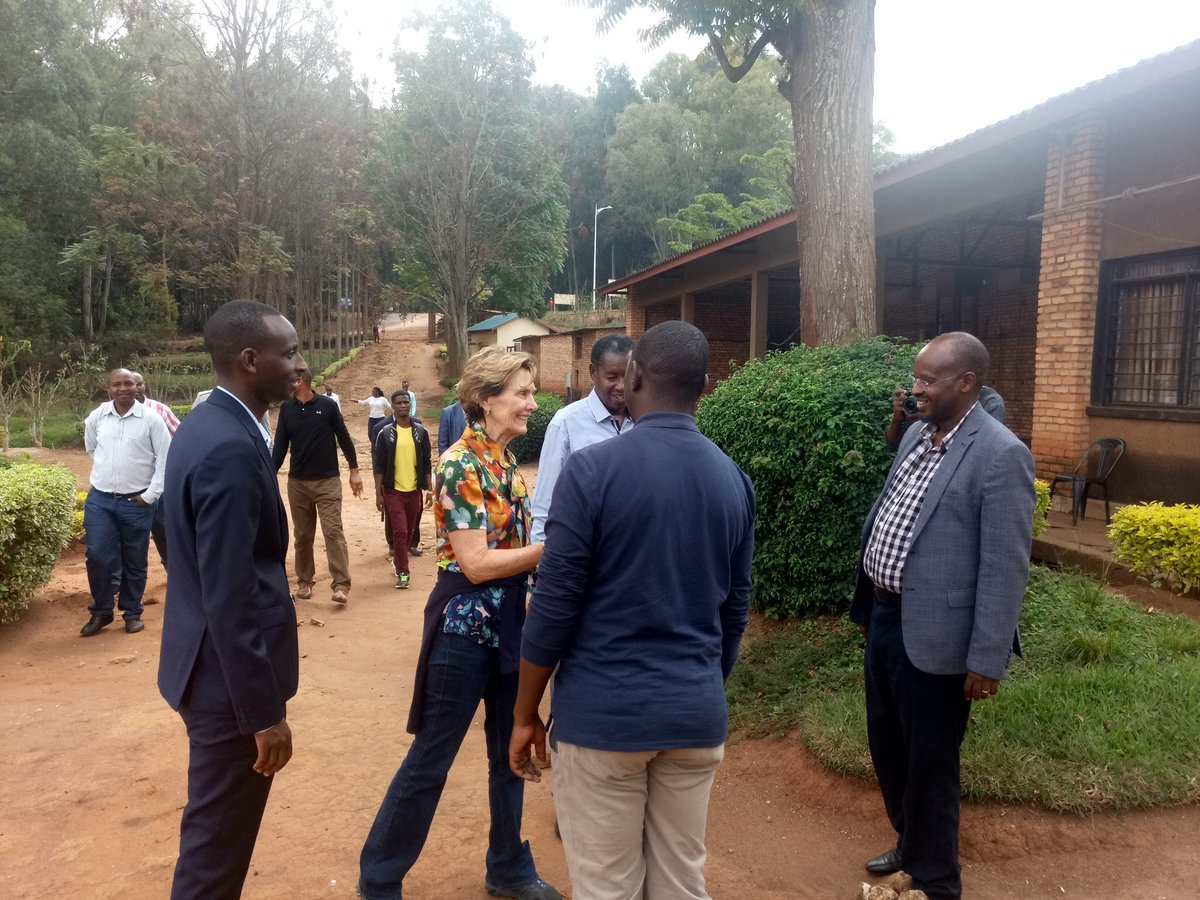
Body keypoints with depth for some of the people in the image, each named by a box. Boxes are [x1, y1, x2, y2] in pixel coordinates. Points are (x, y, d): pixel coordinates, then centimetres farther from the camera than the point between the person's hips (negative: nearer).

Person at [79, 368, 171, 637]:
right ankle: (101, 611, 18)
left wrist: (151, 495, -8)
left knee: (134, 561, 7)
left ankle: (132, 612, 22)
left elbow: (165, 459, -6)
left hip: (137, 502, -2)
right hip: (99, 499, 2)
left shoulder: (151, 419, -7)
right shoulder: (96, 417, 2)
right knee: (98, 557, -1)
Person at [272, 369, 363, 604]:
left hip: (327, 481, -3)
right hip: (297, 482, 3)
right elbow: (280, 445, 4)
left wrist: (354, 471, -1)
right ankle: (304, 581, 22)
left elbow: (343, 438, -1)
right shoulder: (286, 409, 1)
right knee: (302, 535, 10)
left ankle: (341, 584, -8)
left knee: (333, 531, -9)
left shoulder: (327, 405, -7)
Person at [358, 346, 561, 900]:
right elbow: (476, 563, -21)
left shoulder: (507, 461, 8)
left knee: (510, 752, 18)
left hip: (509, 619, 8)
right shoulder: (460, 464, -17)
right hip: (465, 622, -8)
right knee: (431, 759, 6)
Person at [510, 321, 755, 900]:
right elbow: (735, 610, 9)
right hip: (697, 713, 5)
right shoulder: (735, 480, 2)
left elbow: (554, 605, -12)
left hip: (603, 712, -4)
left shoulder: (592, 469, -14)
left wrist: (525, 713, 0)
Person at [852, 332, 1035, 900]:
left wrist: (987, 659, -16)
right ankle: (909, 847, 46)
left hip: (933, 635, -8)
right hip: (885, 619, 8)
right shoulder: (916, 435, 7)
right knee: (887, 750, 22)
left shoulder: (1000, 455, -17)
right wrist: (866, 607, 18)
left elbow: (1005, 569, -17)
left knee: (929, 765, 10)